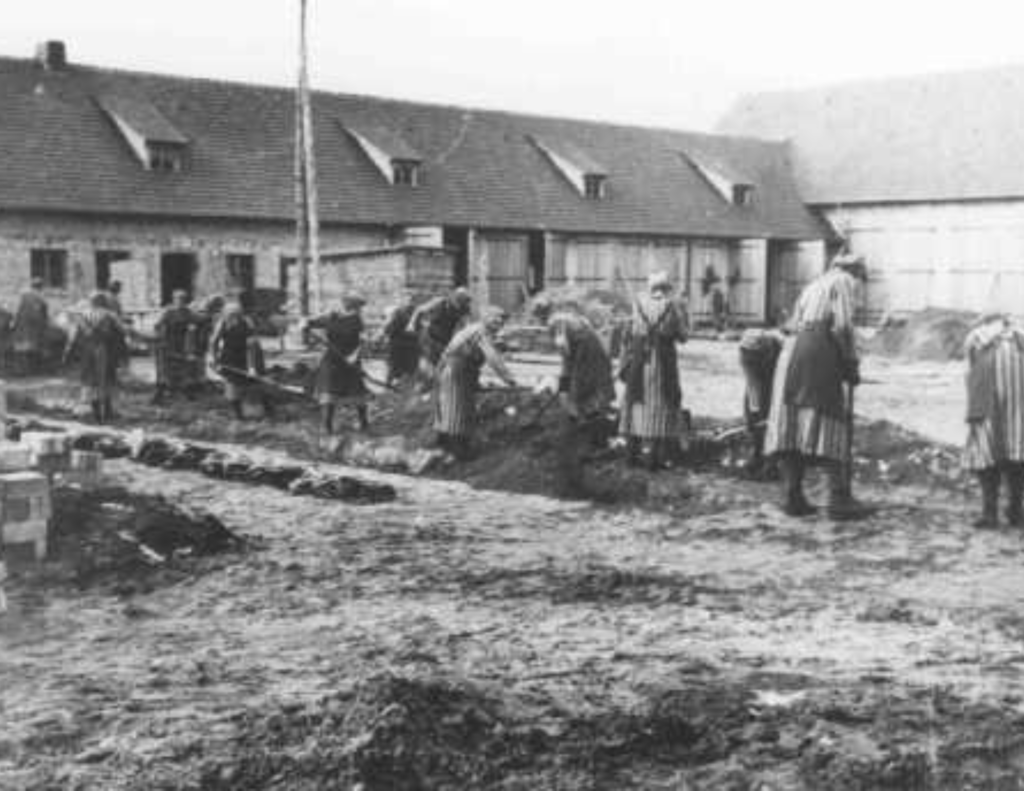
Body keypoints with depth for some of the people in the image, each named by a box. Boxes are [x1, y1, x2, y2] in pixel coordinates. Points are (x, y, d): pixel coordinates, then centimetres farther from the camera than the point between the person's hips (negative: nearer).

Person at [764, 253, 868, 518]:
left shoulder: (813, 284, 29)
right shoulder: (845, 282, 7)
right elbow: (842, 326, -8)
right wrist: (852, 366, 0)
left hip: (791, 348, 7)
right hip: (819, 350, -7)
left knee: (790, 425, 4)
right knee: (829, 422, -8)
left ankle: (793, 497, 3)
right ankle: (839, 500, -11)